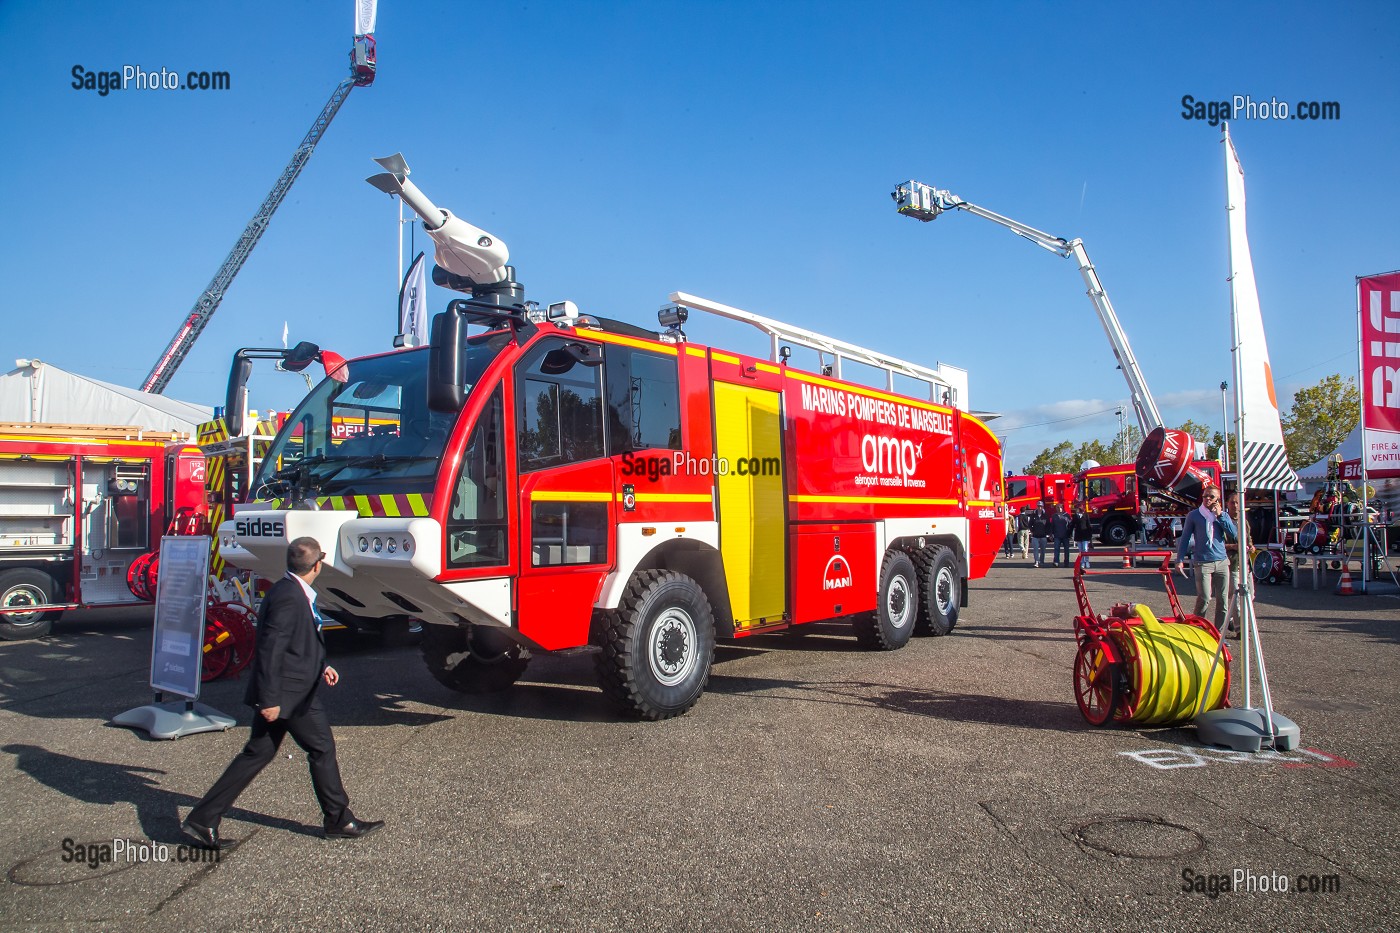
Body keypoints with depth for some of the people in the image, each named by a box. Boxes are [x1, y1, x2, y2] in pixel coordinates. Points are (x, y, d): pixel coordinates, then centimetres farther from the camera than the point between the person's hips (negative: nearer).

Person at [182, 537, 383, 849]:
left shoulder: (291, 592, 10)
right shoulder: (289, 597, -22)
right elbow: (270, 649, -25)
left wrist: (321, 666, 16)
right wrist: (269, 699, -24)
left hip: (278, 693, 10)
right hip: (289, 694, -10)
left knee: (257, 754, 14)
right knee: (322, 749, 4)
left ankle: (202, 820, 17)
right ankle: (339, 821, 18)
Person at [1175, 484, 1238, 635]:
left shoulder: (1223, 516, 12)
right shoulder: (1194, 516, 4)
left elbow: (1234, 533, -3)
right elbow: (1185, 538, 5)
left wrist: (1220, 515, -5)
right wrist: (1180, 559, -2)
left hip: (1222, 562, 3)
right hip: (1202, 563, -3)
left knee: (1222, 600, 3)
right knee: (1204, 598, -13)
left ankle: (1219, 634, 13)